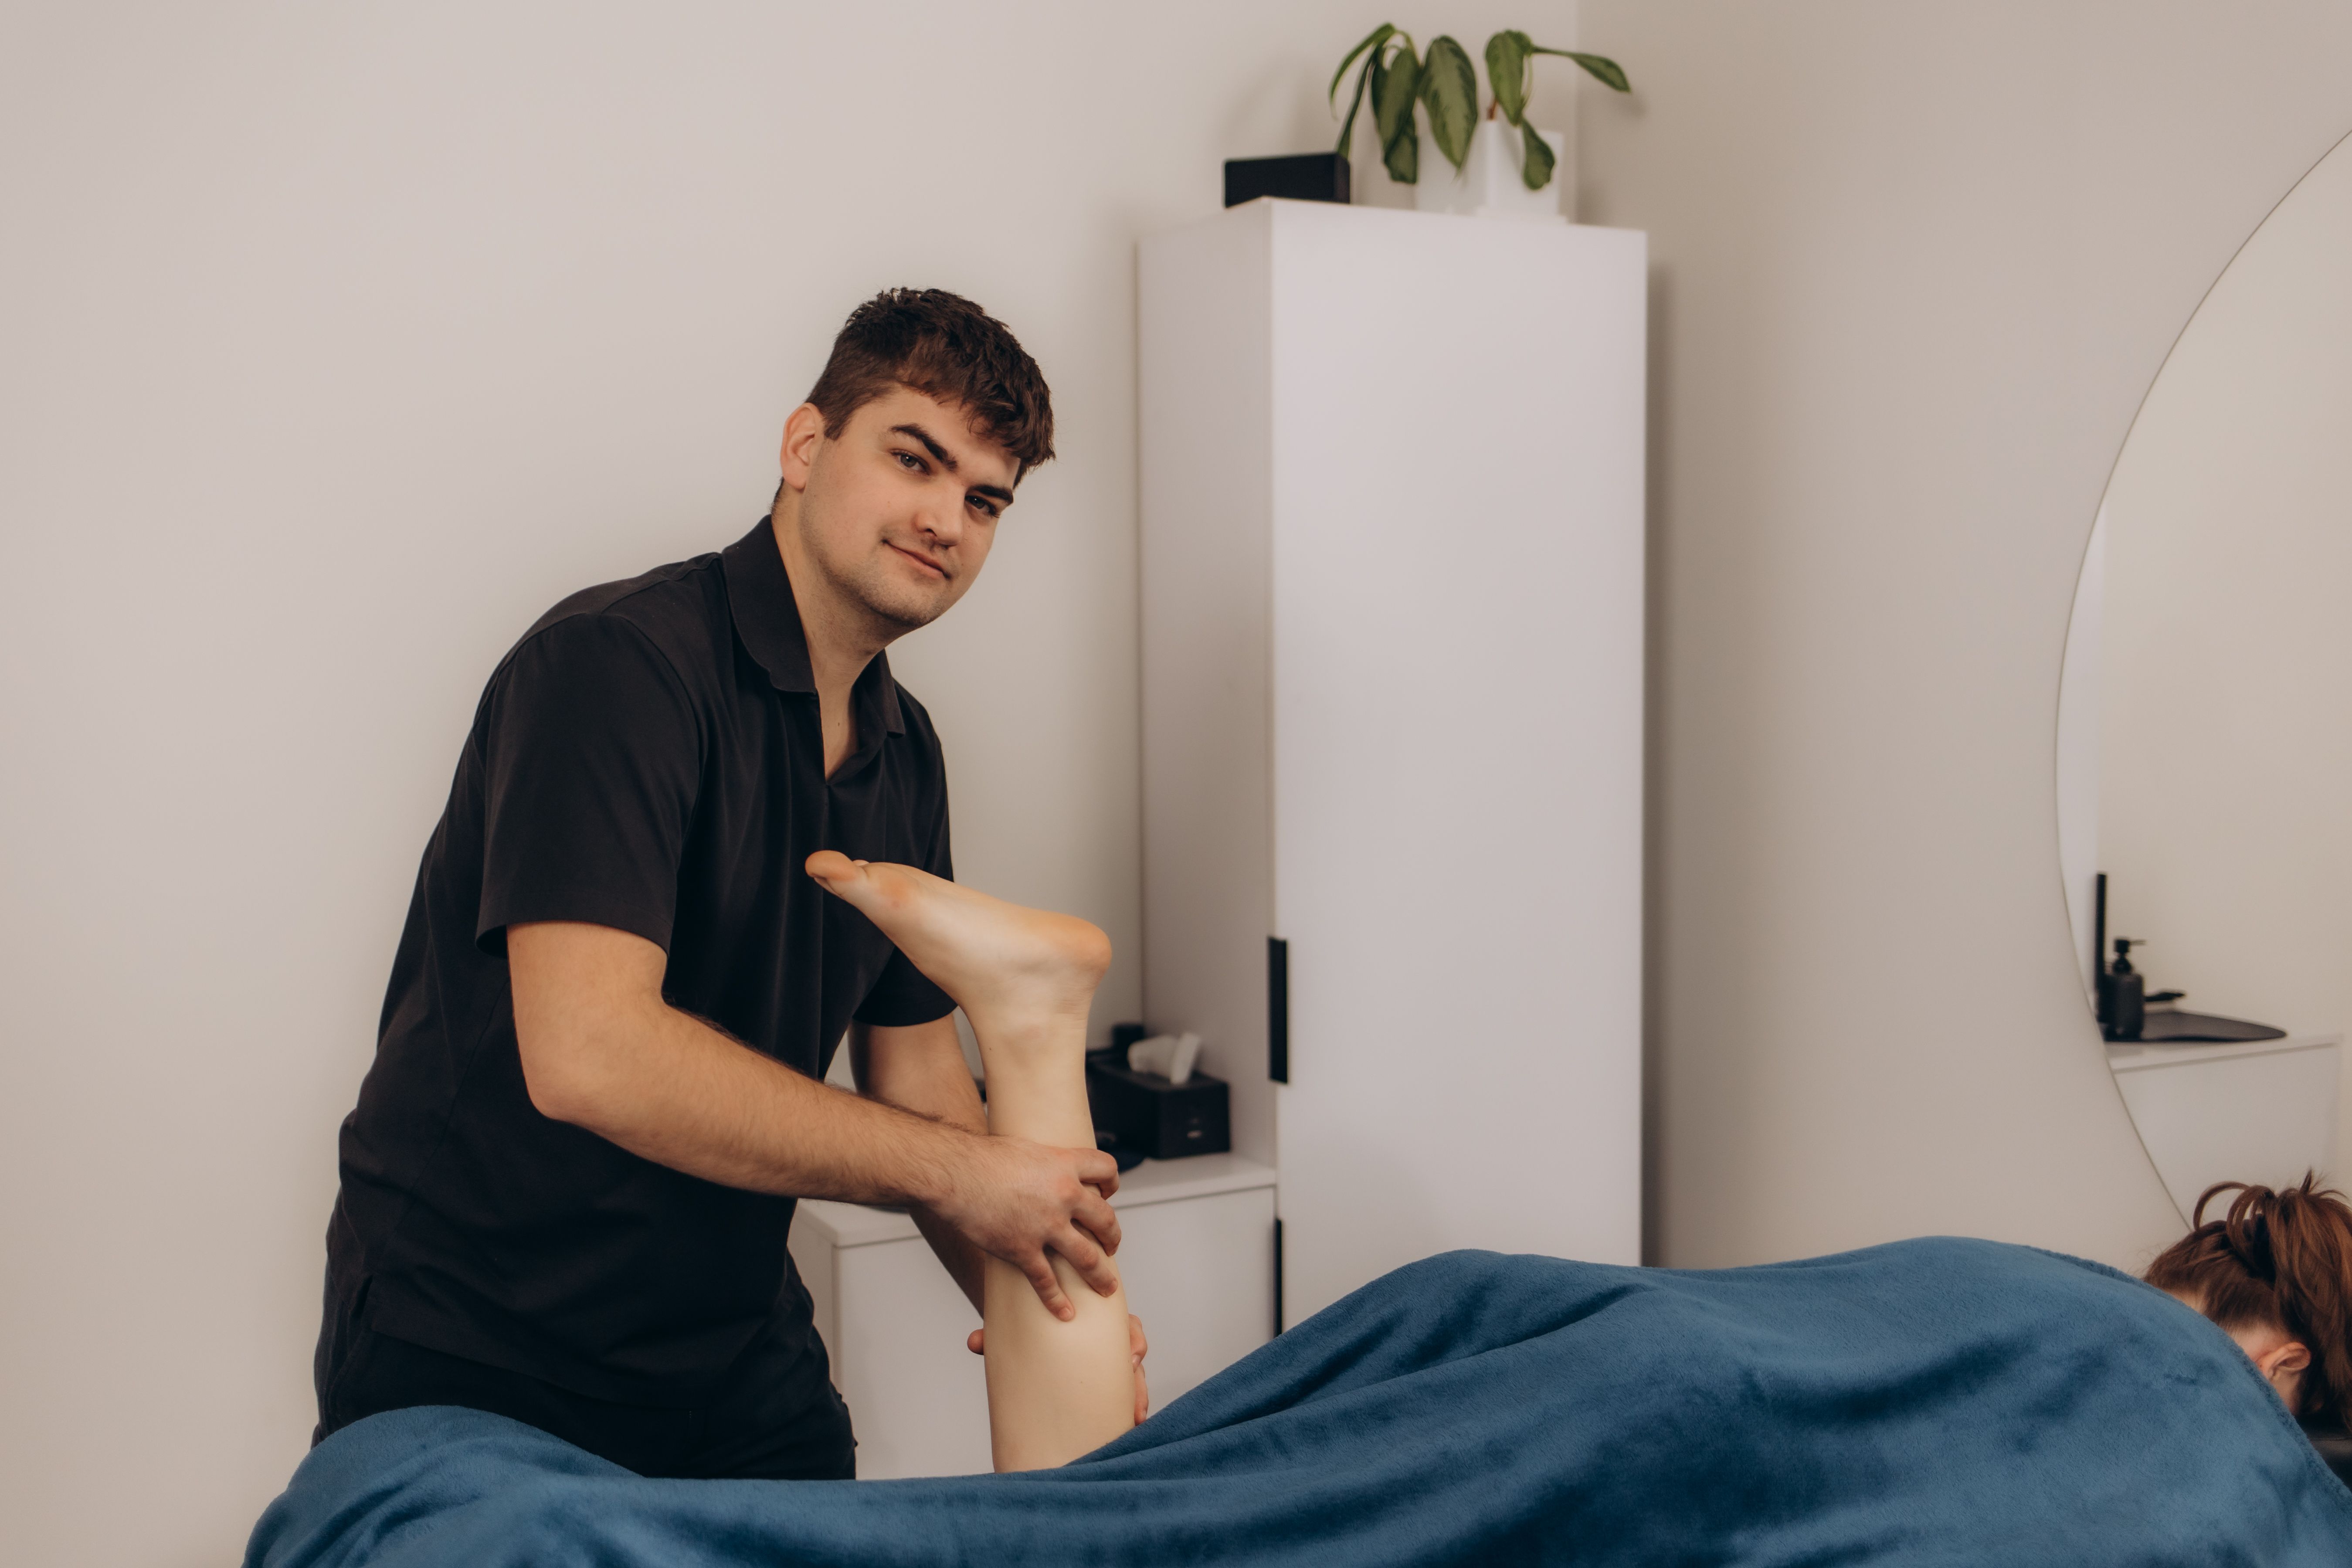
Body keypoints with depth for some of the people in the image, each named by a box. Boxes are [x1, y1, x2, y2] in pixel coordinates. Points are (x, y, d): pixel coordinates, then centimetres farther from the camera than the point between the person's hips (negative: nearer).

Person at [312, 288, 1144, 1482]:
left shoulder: (905, 754, 5)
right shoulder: (618, 661, -21)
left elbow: (915, 1069, 9)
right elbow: (588, 1055, -31)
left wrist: (1036, 1300, -8)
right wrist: (960, 1171, -26)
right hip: (469, 1362, -7)